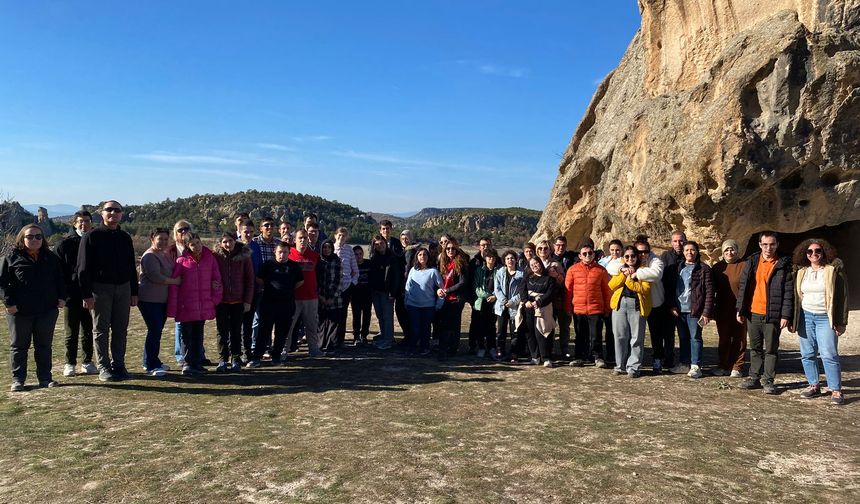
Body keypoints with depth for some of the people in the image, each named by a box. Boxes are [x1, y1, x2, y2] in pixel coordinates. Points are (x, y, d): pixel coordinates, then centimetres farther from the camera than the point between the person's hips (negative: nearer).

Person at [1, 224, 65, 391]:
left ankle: (45, 378, 17)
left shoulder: (51, 257, 8)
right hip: (20, 311, -2)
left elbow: (60, 279, 13)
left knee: (44, 345, 9)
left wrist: (61, 297, 2)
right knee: (18, 346, 7)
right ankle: (18, 380, 16)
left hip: (47, 310, 2)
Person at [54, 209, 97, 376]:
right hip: (72, 296, -1)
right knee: (71, 333, 7)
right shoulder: (65, 244, 0)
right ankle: (70, 363, 17)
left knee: (88, 331, 9)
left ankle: (87, 362, 19)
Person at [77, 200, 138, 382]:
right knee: (101, 330, 3)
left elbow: (131, 267, 15)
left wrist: (134, 292, 10)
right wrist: (87, 294, -11)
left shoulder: (125, 238, 12)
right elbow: (83, 268, -5)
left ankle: (118, 364, 17)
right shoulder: (91, 237, -2)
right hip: (100, 288, -4)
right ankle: (103, 367, 9)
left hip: (123, 288, 4)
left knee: (121, 329, 7)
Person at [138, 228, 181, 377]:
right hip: (149, 300, -9)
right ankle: (151, 366, -1)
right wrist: (175, 281, -12)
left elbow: (171, 273, 28)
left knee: (157, 331, 13)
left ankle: (151, 362, 24)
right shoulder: (150, 256, -12)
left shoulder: (166, 255, 17)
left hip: (162, 300, 9)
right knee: (154, 331, -9)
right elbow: (156, 277, -21)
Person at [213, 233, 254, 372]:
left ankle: (236, 360, 16)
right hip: (221, 301, 0)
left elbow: (250, 279, 0)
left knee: (236, 332, 8)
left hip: (238, 301, 0)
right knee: (222, 332, 5)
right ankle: (222, 360, 14)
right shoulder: (216, 257, -2)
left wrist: (248, 300, -3)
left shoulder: (244, 256, -2)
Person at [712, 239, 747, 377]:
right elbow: (712, 288, 13)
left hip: (740, 309, -4)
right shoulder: (717, 267, 10)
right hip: (722, 310, 4)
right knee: (723, 339, 9)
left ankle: (737, 367, 12)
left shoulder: (744, 266, -3)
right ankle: (723, 366, 18)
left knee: (739, 339, 4)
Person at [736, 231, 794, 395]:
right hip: (752, 313, 4)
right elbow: (743, 286, 8)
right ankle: (755, 378, 22)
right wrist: (740, 309, 5)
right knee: (755, 348, 13)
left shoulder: (784, 264, -4)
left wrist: (785, 315, -12)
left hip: (773, 315, -4)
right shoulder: (752, 261, 6)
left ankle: (768, 381, 13)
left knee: (771, 349, 5)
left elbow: (788, 292, -7)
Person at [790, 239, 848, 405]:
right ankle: (814, 386, 17)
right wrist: (793, 321, 10)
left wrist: (841, 322, -8)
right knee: (807, 354, 6)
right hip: (806, 316, 4)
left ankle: (836, 390, -1)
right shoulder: (801, 272, 10)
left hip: (826, 318, -4)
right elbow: (796, 297, 14)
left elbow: (843, 296, -4)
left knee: (829, 355, -9)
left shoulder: (834, 270, -3)